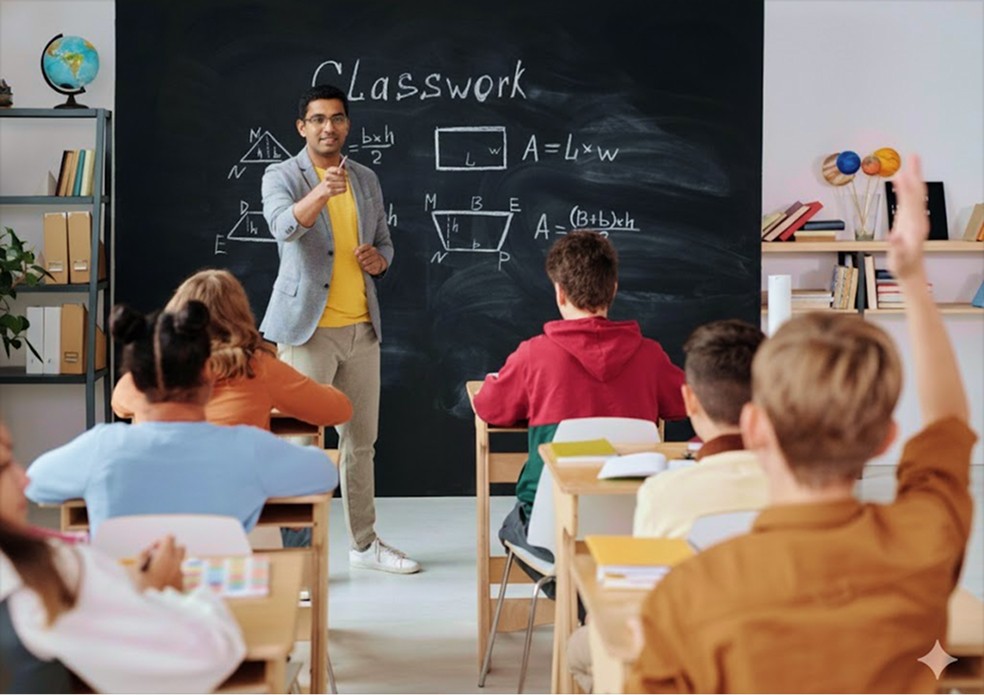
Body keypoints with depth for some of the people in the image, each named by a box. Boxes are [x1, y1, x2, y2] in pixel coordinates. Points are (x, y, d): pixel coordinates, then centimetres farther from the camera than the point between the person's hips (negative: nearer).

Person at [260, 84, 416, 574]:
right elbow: (285, 225, -26)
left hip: (362, 327, 6)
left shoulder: (366, 180, 12)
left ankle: (364, 544, 25)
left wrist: (379, 259, -3)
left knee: (361, 439, 13)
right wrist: (322, 192, -43)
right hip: (308, 328, -5)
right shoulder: (281, 176, -5)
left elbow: (384, 242, 21)